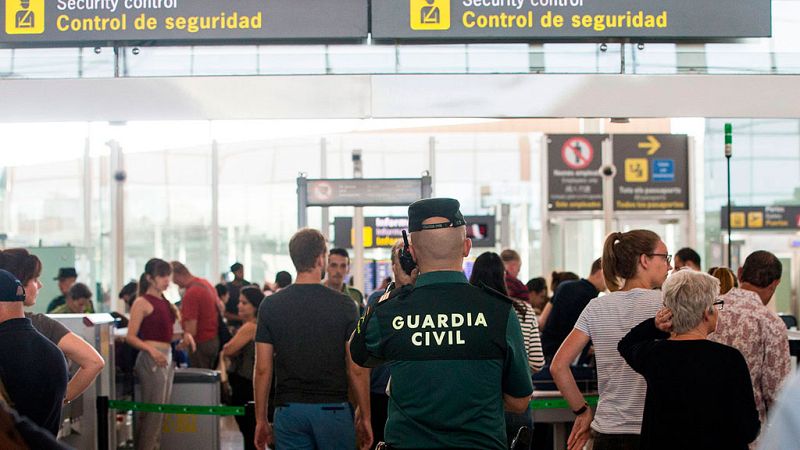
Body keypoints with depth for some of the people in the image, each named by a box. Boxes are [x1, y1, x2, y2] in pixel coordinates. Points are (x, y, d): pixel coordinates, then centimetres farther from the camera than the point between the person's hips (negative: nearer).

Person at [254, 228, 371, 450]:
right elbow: (356, 370, -4)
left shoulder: (270, 305, 0)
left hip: (289, 410, 2)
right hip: (332, 407, -2)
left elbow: (262, 369, 1)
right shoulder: (344, 305, -4)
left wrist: (261, 419, 9)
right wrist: (364, 417, 5)